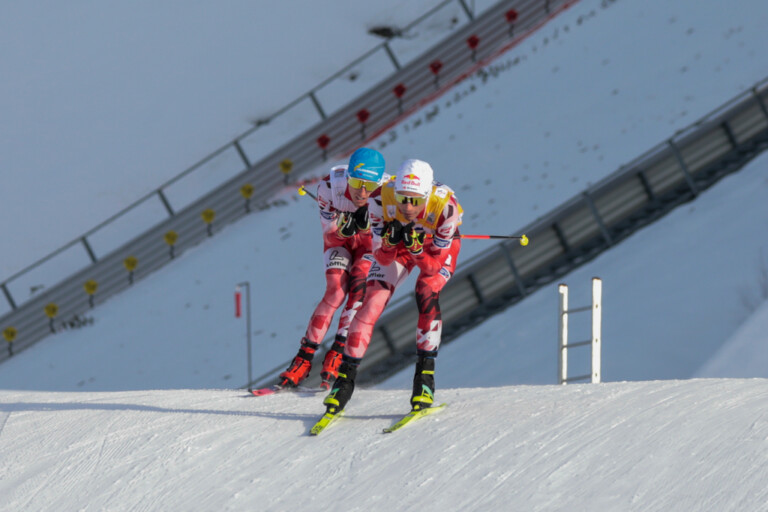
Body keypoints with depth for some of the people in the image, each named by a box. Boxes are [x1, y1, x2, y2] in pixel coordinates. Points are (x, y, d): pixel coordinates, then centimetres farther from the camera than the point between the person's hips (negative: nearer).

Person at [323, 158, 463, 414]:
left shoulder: (445, 205, -39)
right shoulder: (381, 199, -34)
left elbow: (433, 266, -29)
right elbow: (382, 258, -24)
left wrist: (416, 248, -48)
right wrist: (390, 242, -45)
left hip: (438, 244, -2)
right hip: (398, 245, 2)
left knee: (427, 295, -27)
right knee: (372, 303, -12)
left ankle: (425, 376, -18)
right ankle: (345, 378, -1)